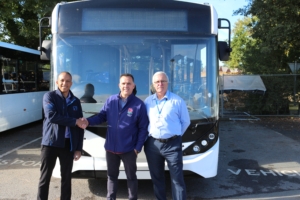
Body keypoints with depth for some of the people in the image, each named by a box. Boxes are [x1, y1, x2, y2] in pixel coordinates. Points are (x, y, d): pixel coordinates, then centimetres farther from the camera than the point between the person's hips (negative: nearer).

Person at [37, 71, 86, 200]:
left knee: (66, 177, 12)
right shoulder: (49, 96, 0)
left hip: (69, 145, 3)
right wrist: (74, 121, -15)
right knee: (45, 177, 5)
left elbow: (80, 126, 9)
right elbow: (51, 116, -18)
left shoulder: (76, 101, 9)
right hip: (51, 142, -3)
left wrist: (79, 148, 4)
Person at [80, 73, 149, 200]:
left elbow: (143, 128, -8)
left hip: (129, 149, -3)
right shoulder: (111, 100, 0)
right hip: (111, 148, 4)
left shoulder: (139, 104, -9)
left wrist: (138, 147, -11)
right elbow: (102, 116, 4)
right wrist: (88, 121, -16)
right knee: (111, 175, 19)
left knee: (131, 176, 15)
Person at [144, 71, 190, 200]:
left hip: (172, 144, -3)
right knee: (156, 177, 16)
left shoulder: (177, 101, -4)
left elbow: (185, 121, 3)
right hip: (152, 144, 4)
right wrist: (150, 135, 7)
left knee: (177, 178, 0)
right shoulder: (147, 101, 6)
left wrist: (175, 136, 4)